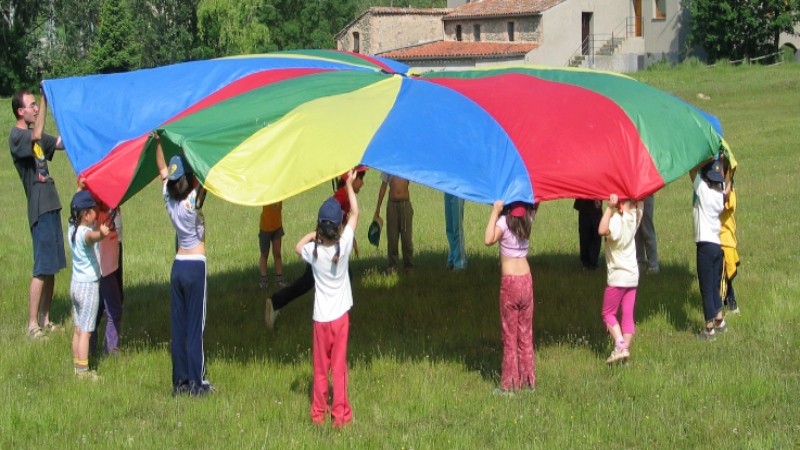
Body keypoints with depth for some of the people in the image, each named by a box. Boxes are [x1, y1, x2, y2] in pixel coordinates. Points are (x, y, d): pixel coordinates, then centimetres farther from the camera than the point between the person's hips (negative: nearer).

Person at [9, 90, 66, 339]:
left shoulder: (33, 136, 17)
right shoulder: (16, 136, -10)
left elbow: (61, 142, 20)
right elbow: (37, 136, -29)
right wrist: (45, 100, -31)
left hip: (51, 205, 9)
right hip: (39, 208, -9)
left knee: (52, 267, 12)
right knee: (42, 269, -9)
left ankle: (46, 320, 18)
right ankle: (33, 325, -6)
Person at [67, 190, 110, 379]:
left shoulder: (72, 228, 3)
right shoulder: (85, 232, -23)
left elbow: (76, 208, 24)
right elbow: (92, 236, -49)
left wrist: (81, 190, 28)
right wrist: (101, 233, -69)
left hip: (75, 284, 8)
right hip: (89, 285, -8)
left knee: (78, 329, 14)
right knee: (86, 331, -3)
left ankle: (77, 366, 20)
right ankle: (83, 371, 0)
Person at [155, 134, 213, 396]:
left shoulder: (169, 200, 1)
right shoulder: (192, 202, -15)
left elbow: (162, 170, 13)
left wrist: (157, 142, 11)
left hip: (178, 265, 6)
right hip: (195, 266, -6)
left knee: (178, 325, 8)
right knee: (195, 327, -1)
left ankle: (180, 382, 12)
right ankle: (197, 384, 2)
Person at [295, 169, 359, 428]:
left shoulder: (313, 251, -13)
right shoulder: (344, 246, -14)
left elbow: (297, 247, 12)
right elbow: (355, 213, -3)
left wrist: (312, 235, 10)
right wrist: (349, 185, 3)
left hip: (320, 318, 1)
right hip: (340, 316, -1)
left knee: (320, 367, 11)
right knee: (339, 367, 4)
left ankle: (318, 413, 18)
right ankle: (340, 414, 6)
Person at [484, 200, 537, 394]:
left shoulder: (505, 221, -12)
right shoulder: (527, 221, 5)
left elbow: (489, 240, -30)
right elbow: (535, 204, 26)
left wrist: (495, 211, -23)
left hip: (510, 283, -5)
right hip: (526, 280, 5)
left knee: (510, 336, 2)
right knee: (526, 334, 14)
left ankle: (509, 385, 6)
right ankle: (528, 380, 20)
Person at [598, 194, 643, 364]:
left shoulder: (617, 219, -22)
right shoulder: (634, 216, -1)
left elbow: (602, 231, -42)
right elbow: (640, 204, 22)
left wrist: (610, 207, -39)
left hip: (617, 277, -7)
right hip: (633, 275, 7)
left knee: (608, 313, 7)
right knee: (628, 315, 10)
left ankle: (619, 344, -8)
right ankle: (626, 348, 9)